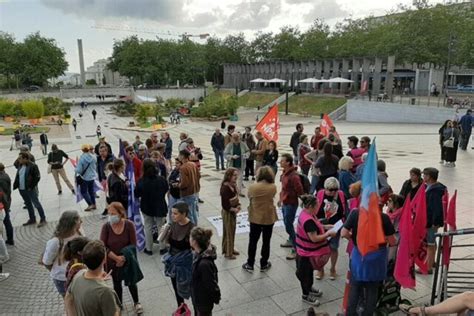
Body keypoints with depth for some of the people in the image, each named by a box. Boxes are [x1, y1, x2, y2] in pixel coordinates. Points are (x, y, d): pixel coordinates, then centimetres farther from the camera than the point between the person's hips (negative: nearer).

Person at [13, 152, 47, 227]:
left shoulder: (32, 166, -14)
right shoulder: (20, 166, 10)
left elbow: (37, 177, -15)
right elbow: (17, 177, 17)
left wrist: (31, 186, -16)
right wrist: (15, 186, 6)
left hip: (30, 189, -8)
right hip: (21, 189, 8)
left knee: (36, 203, -3)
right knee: (28, 204, 16)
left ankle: (43, 219, 5)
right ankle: (32, 219, 28)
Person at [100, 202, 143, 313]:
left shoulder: (129, 225, -19)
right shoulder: (106, 227, -18)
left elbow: (133, 244, -14)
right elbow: (103, 247, -17)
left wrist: (124, 257, -21)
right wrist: (116, 258, -22)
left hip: (128, 261, -1)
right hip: (112, 262, 1)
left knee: (131, 282, 16)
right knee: (117, 284, 21)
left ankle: (136, 302, 41)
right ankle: (119, 304, 45)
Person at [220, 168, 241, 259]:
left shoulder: (233, 185, -1)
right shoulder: (225, 188, -26)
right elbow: (224, 204, -25)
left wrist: (238, 205, -5)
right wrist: (234, 209, -16)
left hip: (233, 211, 8)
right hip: (227, 212, -8)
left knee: (232, 231, 20)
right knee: (228, 232, 6)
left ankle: (230, 249, 37)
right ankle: (228, 253, 21)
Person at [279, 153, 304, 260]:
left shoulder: (293, 176, -25)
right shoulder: (284, 173, 3)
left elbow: (299, 191, -23)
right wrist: (281, 198, 18)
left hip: (290, 204, -9)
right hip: (284, 202, 9)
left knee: (288, 226, -4)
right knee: (287, 223, 22)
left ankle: (295, 248, 6)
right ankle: (291, 240, 42)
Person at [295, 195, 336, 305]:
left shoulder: (306, 214, -1)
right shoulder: (308, 221, -33)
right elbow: (314, 238, -30)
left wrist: (325, 227, 4)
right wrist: (328, 234, -20)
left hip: (308, 250, 10)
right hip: (307, 252, -10)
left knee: (309, 271, 27)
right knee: (305, 273, 10)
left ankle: (309, 288, 46)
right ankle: (306, 295, 27)